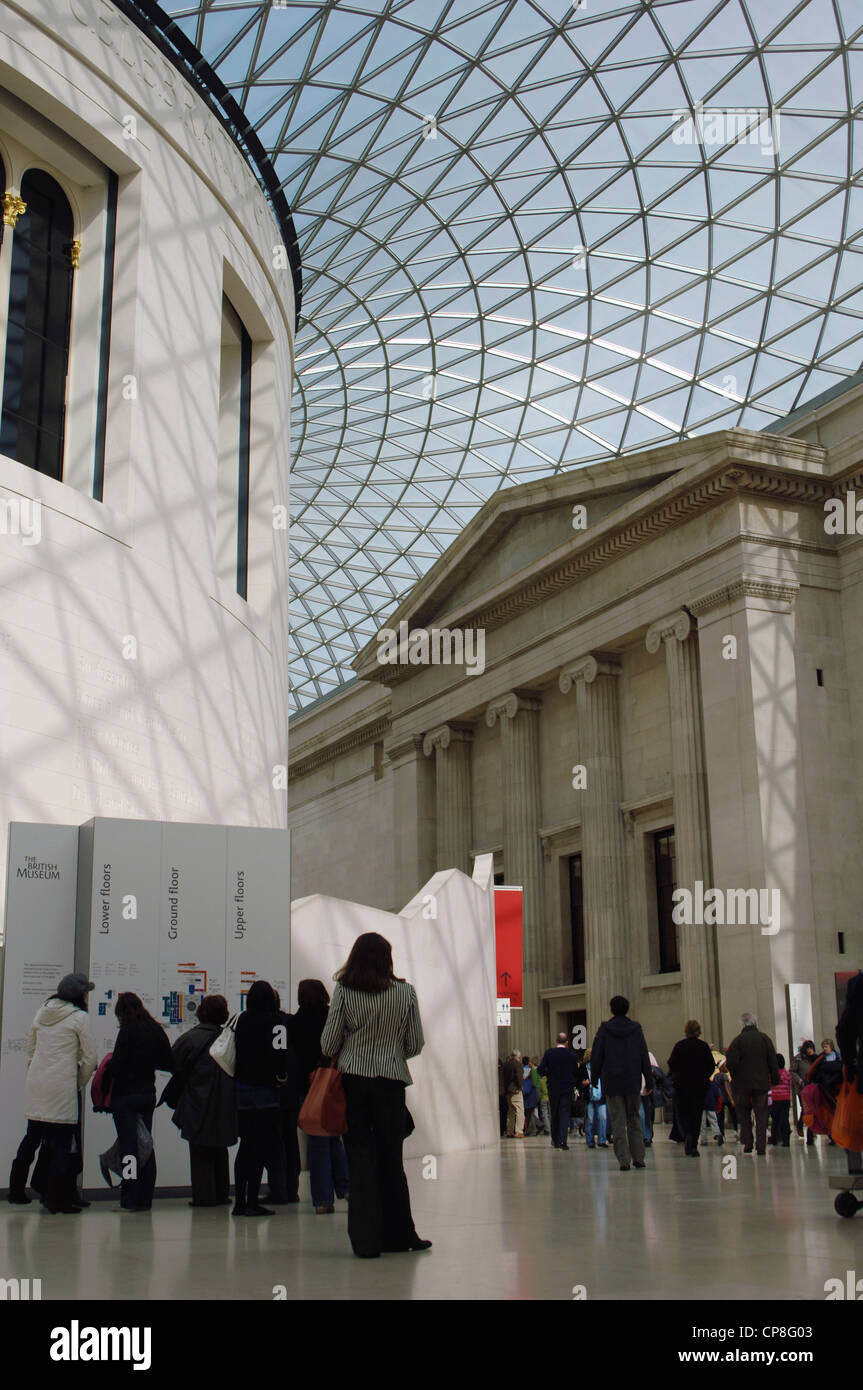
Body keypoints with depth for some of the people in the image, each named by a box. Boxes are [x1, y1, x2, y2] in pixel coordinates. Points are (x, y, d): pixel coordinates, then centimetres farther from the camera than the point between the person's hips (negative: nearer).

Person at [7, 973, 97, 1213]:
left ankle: (16, 1191, 23)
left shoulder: (41, 1013, 12)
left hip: (35, 1085, 7)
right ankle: (57, 1199, 0)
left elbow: (30, 1050, 17)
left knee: (32, 1137, 16)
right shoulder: (78, 1017, -6)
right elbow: (90, 1058, -5)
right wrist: (80, 1084, 9)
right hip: (62, 1087, -6)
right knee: (63, 1142, -1)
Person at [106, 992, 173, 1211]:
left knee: (128, 1145, -3)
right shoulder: (156, 1031, 6)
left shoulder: (128, 1031, -13)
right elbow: (169, 1064, 10)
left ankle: (130, 1200, -3)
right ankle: (145, 1199, 13)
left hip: (125, 1095, -6)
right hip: (148, 1094, 6)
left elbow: (117, 1065, -17)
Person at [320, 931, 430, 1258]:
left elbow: (328, 1044, -3)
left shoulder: (343, 991, -5)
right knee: (391, 1158, 12)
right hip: (391, 1081, 1)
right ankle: (398, 1234, 20)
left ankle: (366, 1240, 4)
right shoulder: (405, 992, -1)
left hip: (352, 1080, -1)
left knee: (359, 1158, 4)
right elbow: (415, 1045, 2)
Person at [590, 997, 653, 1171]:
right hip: (633, 1080, 2)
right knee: (634, 1119, 13)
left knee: (618, 1121, 0)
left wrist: (594, 1078, 8)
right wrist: (649, 1081, 5)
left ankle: (624, 1160, -6)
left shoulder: (604, 1029, -3)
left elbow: (596, 1056, -1)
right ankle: (638, 1158, 10)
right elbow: (644, 1057, 2)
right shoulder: (636, 1028, 1)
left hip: (611, 1081, -2)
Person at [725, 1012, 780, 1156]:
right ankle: (761, 1146, -1)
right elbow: (773, 1061, 1)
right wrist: (775, 1080, 8)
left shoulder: (738, 1040, -7)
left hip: (742, 1083, -1)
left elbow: (731, 1062, -14)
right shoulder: (764, 1038, 0)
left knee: (744, 1115, 11)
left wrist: (734, 1075, 5)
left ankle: (747, 1145, 4)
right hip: (762, 1083, 1)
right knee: (761, 1114, 6)